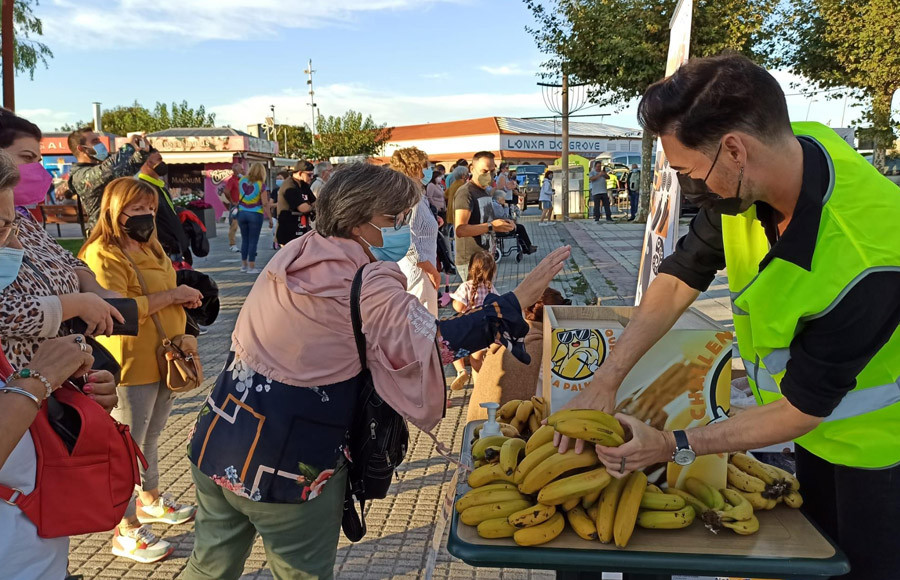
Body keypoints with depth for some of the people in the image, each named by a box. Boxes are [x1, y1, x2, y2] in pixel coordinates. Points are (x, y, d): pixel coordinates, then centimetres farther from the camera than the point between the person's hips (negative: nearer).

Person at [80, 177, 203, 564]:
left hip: (165, 358, 9)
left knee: (150, 438, 23)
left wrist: (184, 298, 5)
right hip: (132, 366, -8)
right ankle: (126, 531, 12)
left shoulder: (151, 248, 13)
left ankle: (150, 500, 41)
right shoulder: (102, 254, -15)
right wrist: (172, 295, -22)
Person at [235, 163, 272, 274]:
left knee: (245, 240, 15)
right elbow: (265, 204, -14)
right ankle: (251, 267, 3)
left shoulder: (242, 181, 0)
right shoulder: (261, 185, -12)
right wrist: (270, 218, -8)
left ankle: (244, 265, 22)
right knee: (253, 241, 1)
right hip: (255, 214, -4)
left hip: (242, 213, 4)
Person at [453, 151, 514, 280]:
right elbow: (460, 230, -25)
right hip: (469, 261, -9)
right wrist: (491, 226, -29)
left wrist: (503, 224, 5)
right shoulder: (465, 193, -14)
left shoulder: (486, 192, 17)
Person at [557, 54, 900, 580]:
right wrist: (607, 380, -14)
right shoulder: (750, 179, -20)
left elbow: (800, 410, -27)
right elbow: (681, 279, -9)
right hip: (818, 427, 6)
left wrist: (675, 447, -21)